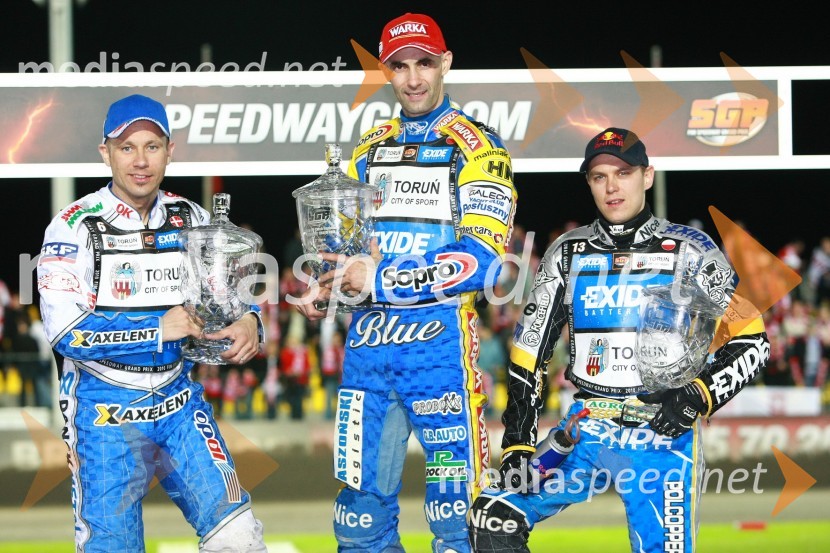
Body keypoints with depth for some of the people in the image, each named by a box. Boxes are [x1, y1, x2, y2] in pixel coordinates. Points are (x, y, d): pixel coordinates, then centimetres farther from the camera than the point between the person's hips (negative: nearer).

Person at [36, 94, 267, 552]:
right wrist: (158, 330, -23)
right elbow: (65, 330, -17)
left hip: (179, 404, 4)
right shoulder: (75, 226, -9)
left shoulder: (193, 221, 6)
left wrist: (248, 323, -8)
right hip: (105, 411, -3)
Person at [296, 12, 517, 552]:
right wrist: (322, 289, 2)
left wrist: (382, 280, -15)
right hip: (368, 342, 6)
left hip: (440, 339, -6)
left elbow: (484, 259, -13)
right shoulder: (369, 150, 18)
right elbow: (341, 241, 24)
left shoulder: (476, 146, -2)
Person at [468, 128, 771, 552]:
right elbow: (528, 351, 9)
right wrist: (517, 444, -1)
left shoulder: (688, 251, 0)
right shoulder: (568, 254, 9)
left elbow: (751, 343, -1)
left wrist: (698, 399, -16)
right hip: (585, 433, 3)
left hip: (662, 438, -3)